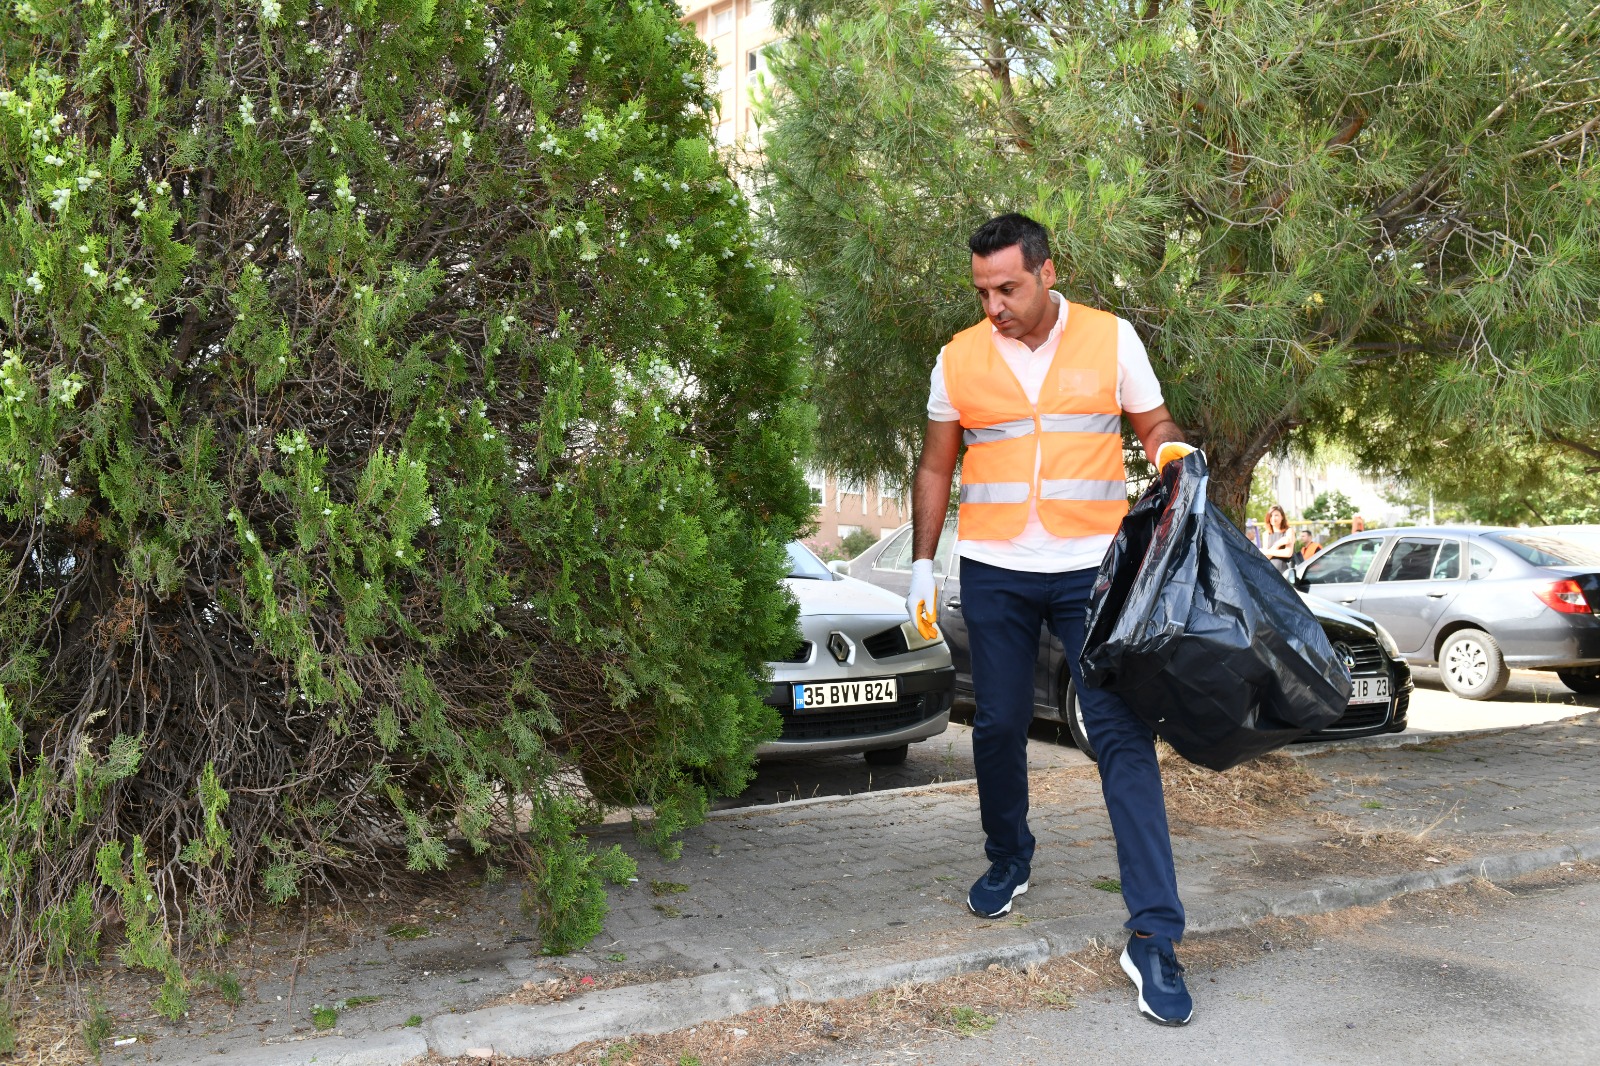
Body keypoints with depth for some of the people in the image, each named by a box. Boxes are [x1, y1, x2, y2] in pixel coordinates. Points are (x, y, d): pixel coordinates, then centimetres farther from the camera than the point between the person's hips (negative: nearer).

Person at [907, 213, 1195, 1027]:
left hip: (1091, 569, -2)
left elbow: (1154, 424, 9)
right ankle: (1007, 862, 37)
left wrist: (1171, 448, -15)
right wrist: (923, 563, 7)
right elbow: (935, 465, 11)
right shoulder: (960, 357, 4)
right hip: (993, 572, 2)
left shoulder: (1111, 339, 0)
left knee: (1123, 736, -9)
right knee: (999, 725, 11)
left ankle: (1153, 935, -8)